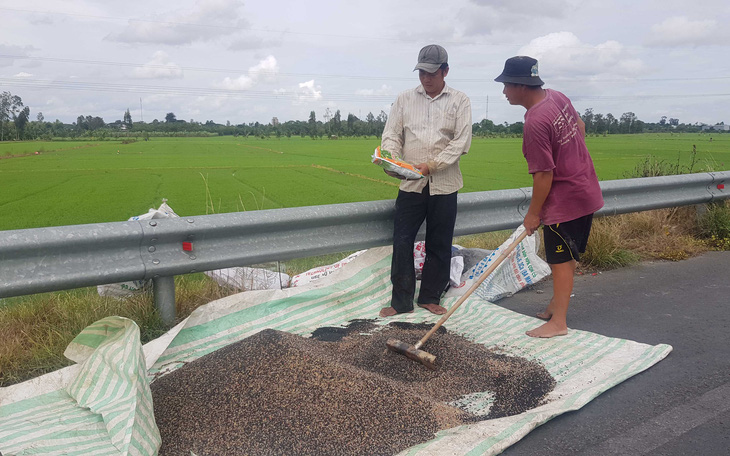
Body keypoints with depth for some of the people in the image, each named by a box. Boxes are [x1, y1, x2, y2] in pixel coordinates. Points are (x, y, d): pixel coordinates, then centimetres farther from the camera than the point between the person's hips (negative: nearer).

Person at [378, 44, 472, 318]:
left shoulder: (460, 101, 4)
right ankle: (401, 300, 11)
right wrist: (393, 161, -16)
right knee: (402, 242, -2)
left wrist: (431, 165, -17)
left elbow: (462, 142, -5)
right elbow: (391, 135, 5)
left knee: (439, 245, 8)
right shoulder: (404, 99, 9)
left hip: (444, 184, -1)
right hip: (410, 184, 1)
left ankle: (430, 297, 23)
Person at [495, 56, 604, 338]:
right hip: (586, 190, 10)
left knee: (561, 260, 0)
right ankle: (557, 304, 36)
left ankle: (558, 322, 11)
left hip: (564, 200, -10)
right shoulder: (557, 96, 2)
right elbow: (580, 125, 19)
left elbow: (544, 175, -23)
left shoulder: (535, 123, -26)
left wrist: (533, 213, -12)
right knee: (568, 255, 20)